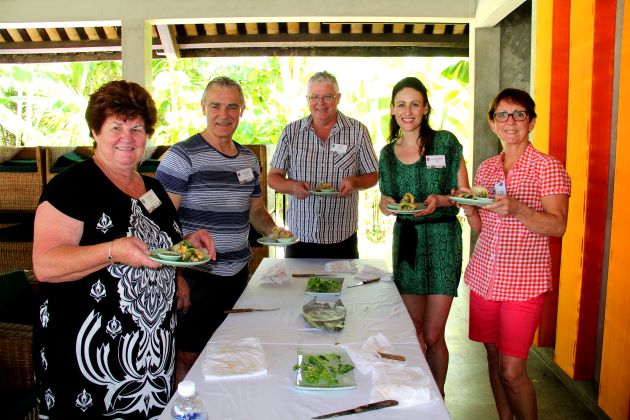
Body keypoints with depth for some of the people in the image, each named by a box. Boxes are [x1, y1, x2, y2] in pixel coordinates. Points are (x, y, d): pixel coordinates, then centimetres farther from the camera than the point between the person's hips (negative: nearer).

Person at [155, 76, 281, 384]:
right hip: (195, 277, -6)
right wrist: (175, 277, -20)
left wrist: (272, 230, 1)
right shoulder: (183, 156, -12)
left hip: (238, 274, 7)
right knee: (189, 357, 4)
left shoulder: (249, 159, 10)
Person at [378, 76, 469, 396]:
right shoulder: (387, 153, 8)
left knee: (432, 336, 0)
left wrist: (439, 200, -20)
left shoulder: (445, 143, -3)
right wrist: (385, 205, -6)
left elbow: (464, 194, -1)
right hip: (406, 241, 3)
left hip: (442, 240, -3)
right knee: (412, 332, 8)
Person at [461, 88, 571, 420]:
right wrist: (468, 208, -5)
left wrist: (517, 209, -28)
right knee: (494, 360, 14)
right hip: (483, 277, 5)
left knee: (512, 371, -3)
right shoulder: (486, 169, 11)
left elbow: (557, 227, -13)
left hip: (523, 282, -5)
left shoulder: (548, 167, -5)